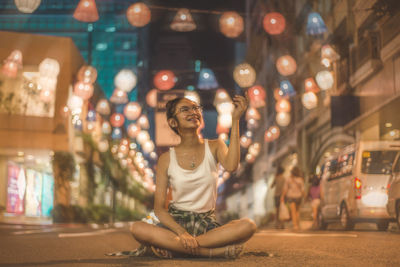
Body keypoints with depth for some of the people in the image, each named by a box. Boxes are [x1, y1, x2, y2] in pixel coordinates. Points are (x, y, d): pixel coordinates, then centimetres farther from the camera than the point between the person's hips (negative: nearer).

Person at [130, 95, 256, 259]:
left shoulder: (214, 147, 4)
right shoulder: (167, 159, 1)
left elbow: (230, 166, -21)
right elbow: (159, 208, -3)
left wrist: (235, 119, -21)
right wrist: (181, 232, -21)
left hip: (206, 223, 1)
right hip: (176, 221, -1)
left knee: (248, 226, -29)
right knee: (137, 229, -32)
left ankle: (172, 247, -24)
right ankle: (215, 251, -28)